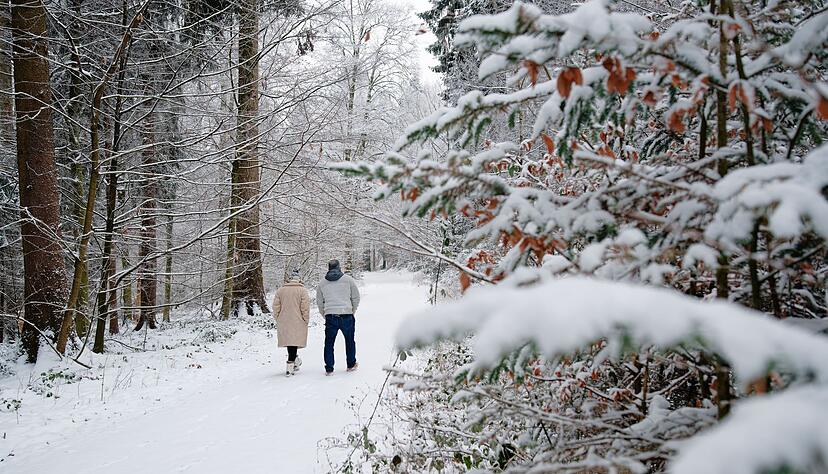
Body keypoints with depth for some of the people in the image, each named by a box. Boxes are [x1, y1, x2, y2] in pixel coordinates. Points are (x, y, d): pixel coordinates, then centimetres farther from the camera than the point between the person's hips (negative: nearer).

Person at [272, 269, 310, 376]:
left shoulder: (280, 290, 6)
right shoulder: (302, 290, -5)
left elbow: (276, 307, 6)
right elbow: (305, 308, -8)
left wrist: (278, 319, 16)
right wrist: (306, 320, 2)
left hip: (283, 323, 3)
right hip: (298, 323, -3)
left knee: (289, 342, 16)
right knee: (294, 344, -1)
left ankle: (296, 361, 25)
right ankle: (290, 367, -3)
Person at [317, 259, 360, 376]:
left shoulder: (322, 283, 10)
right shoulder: (348, 279, 3)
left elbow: (319, 302, 14)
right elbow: (356, 297, 6)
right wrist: (352, 310, 19)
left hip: (330, 317, 1)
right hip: (346, 315, -1)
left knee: (329, 343, 9)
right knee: (349, 341, 16)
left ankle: (329, 369, 7)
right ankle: (351, 365, 24)